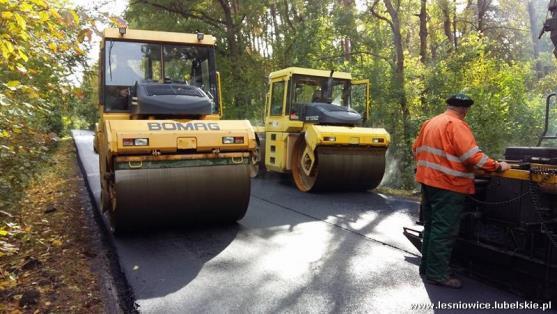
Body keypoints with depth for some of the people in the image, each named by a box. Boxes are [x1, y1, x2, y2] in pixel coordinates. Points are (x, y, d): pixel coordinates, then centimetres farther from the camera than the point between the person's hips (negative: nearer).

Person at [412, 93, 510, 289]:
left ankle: (427, 267, 26)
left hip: (428, 181, 9)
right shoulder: (456, 125, -12)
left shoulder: (429, 123, 13)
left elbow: (416, 150, 20)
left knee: (431, 227, 17)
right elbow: (472, 155, -19)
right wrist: (497, 167, -9)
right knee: (444, 231, -3)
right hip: (448, 185, -9)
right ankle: (437, 274, 2)